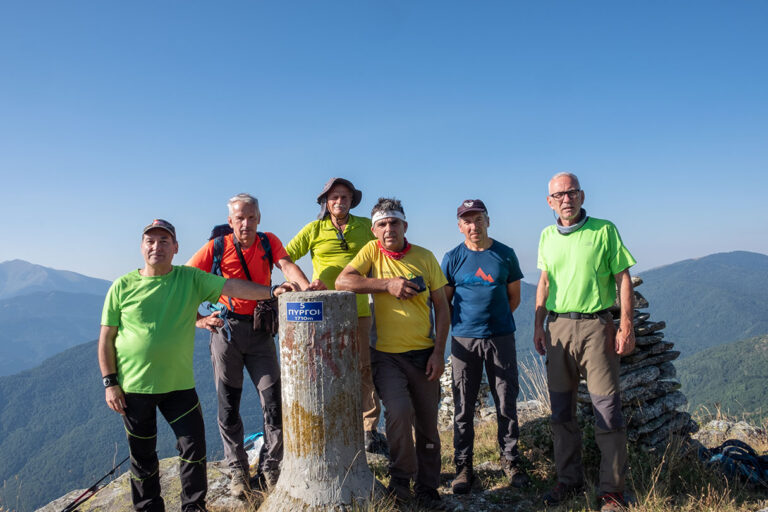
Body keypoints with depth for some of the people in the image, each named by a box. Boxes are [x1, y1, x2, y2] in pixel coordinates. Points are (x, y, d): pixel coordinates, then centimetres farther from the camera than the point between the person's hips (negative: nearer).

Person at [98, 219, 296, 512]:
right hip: (134, 387, 0)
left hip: (179, 384, 1)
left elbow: (231, 287, -12)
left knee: (194, 447, 1)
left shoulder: (191, 279, -1)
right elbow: (106, 339, 1)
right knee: (142, 455, 12)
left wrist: (271, 291, -25)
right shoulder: (123, 287, -3)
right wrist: (110, 383, -3)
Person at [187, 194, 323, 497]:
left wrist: (306, 285, -35)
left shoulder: (268, 242, 3)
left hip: (260, 329, 1)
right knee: (228, 404, 7)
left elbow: (286, 265, -15)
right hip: (226, 329, -1)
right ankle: (238, 470, 24)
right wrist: (198, 319, -10)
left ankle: (269, 469, 15)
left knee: (274, 400, -1)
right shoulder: (217, 247, -3)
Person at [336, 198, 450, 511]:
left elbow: (441, 306, 4)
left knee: (427, 424, 8)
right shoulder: (372, 251, 0)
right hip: (386, 354, -2)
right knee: (399, 411, -22)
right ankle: (401, 476, 4)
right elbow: (342, 281, -14)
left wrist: (439, 352, -3)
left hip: (423, 353, 2)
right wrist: (388, 284, -19)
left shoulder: (425, 257, 2)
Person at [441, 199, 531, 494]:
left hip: (501, 338, 1)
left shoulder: (505, 255, 4)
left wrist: (495, 320, 9)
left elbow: (514, 297, 11)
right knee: (463, 407, 5)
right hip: (464, 340, 0)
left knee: (507, 403, 7)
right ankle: (463, 467, 17)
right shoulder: (453, 258, 2)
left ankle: (511, 461, 24)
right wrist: (461, 325, 3)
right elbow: (443, 301, 8)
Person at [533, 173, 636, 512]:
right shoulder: (547, 236, 11)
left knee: (607, 409, -2)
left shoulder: (604, 230, -1)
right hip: (558, 326, 4)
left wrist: (626, 326, -8)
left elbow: (623, 279, -1)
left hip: (596, 324, -4)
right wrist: (539, 325, 10)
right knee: (561, 409, 10)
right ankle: (569, 480, 24)